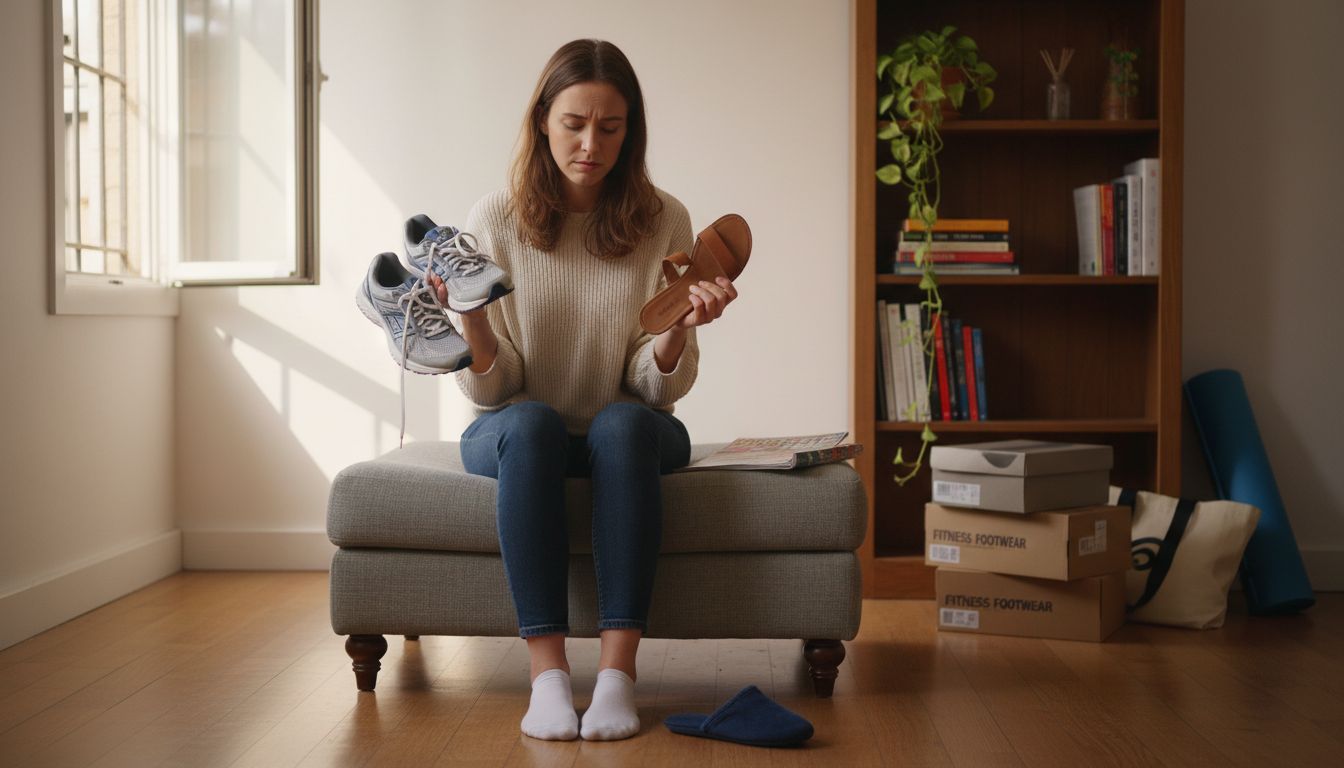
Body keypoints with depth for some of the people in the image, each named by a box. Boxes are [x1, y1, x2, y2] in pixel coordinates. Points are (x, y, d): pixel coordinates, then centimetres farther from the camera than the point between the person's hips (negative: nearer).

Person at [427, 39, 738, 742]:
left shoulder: (663, 223, -4)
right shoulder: (494, 220, -5)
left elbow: (657, 388, -6)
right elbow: (490, 390, -6)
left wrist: (680, 328, -26)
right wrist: (470, 318, -26)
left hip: (627, 432, 0)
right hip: (515, 435, 0)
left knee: (623, 423, -33)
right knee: (531, 423, -33)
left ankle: (618, 673, -36)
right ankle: (547, 674, -35)